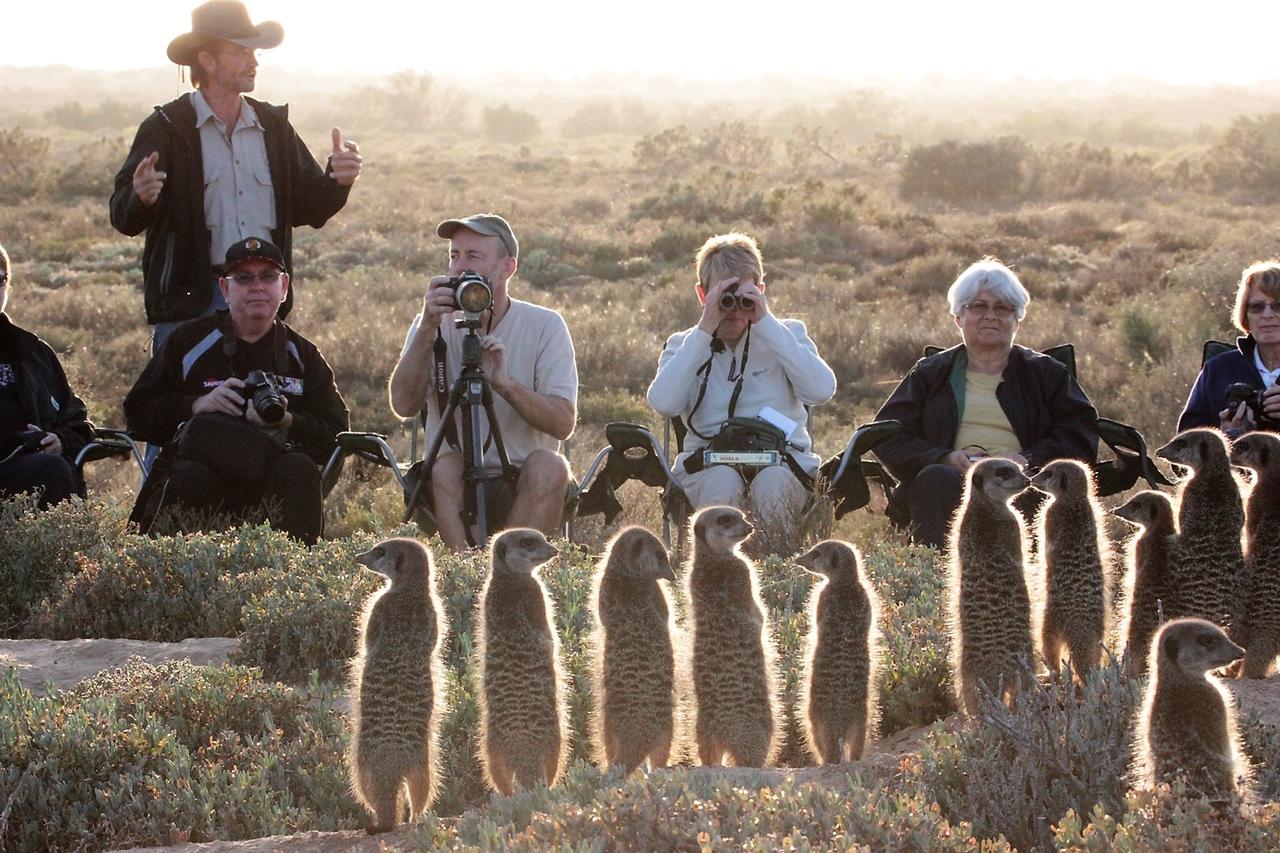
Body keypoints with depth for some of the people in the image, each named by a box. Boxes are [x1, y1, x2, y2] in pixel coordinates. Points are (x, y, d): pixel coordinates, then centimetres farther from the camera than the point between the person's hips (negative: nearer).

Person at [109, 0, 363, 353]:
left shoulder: (274, 125, 14)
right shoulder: (168, 128, -2)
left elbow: (307, 209, 14)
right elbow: (123, 216, -9)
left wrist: (337, 181, -5)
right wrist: (141, 199, -32)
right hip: (191, 298, -4)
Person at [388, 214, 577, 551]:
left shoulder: (545, 326, 0)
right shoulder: (436, 324, 5)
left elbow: (563, 423, -11)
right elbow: (403, 405, -12)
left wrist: (503, 382, -25)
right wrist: (428, 328, -19)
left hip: (527, 487, -1)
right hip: (455, 486, 1)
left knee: (548, 465, -31)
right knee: (447, 464, -30)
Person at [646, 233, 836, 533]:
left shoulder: (786, 335, 14)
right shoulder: (683, 345, 14)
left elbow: (821, 391, -9)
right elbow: (664, 404, -8)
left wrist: (766, 323, -9)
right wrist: (704, 330, -10)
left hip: (782, 460, 0)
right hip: (708, 463, 0)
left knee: (773, 485, -34)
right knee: (722, 484, -34)